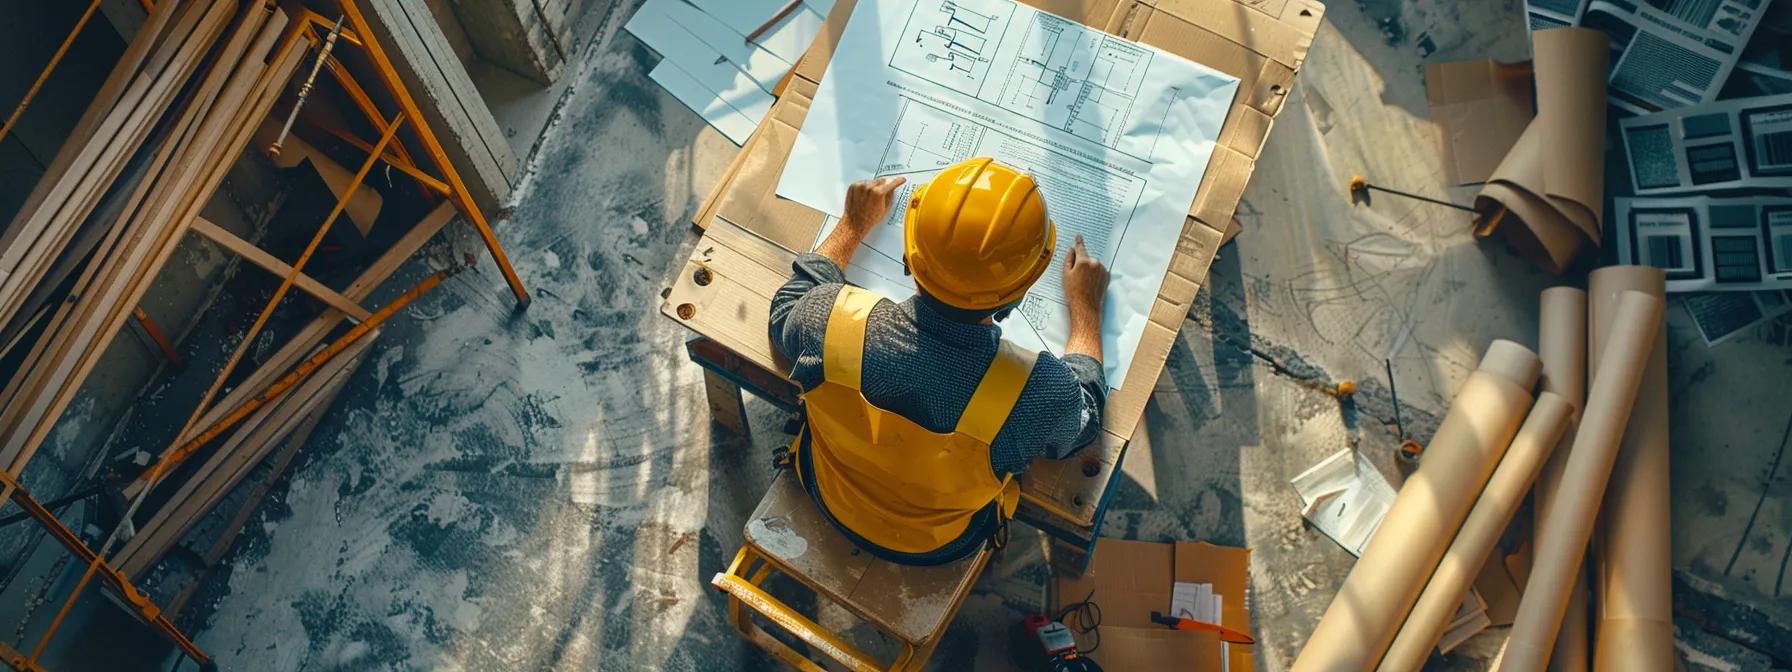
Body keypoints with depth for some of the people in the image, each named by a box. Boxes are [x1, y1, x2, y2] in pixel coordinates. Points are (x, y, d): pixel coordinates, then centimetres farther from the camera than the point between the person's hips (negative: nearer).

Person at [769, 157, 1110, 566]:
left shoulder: (833, 319, -36)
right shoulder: (1040, 394, -40)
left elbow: (787, 309, -7)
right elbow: (1083, 417, -12)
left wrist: (855, 224, 4)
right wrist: (1086, 306, 1)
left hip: (831, 501, 2)